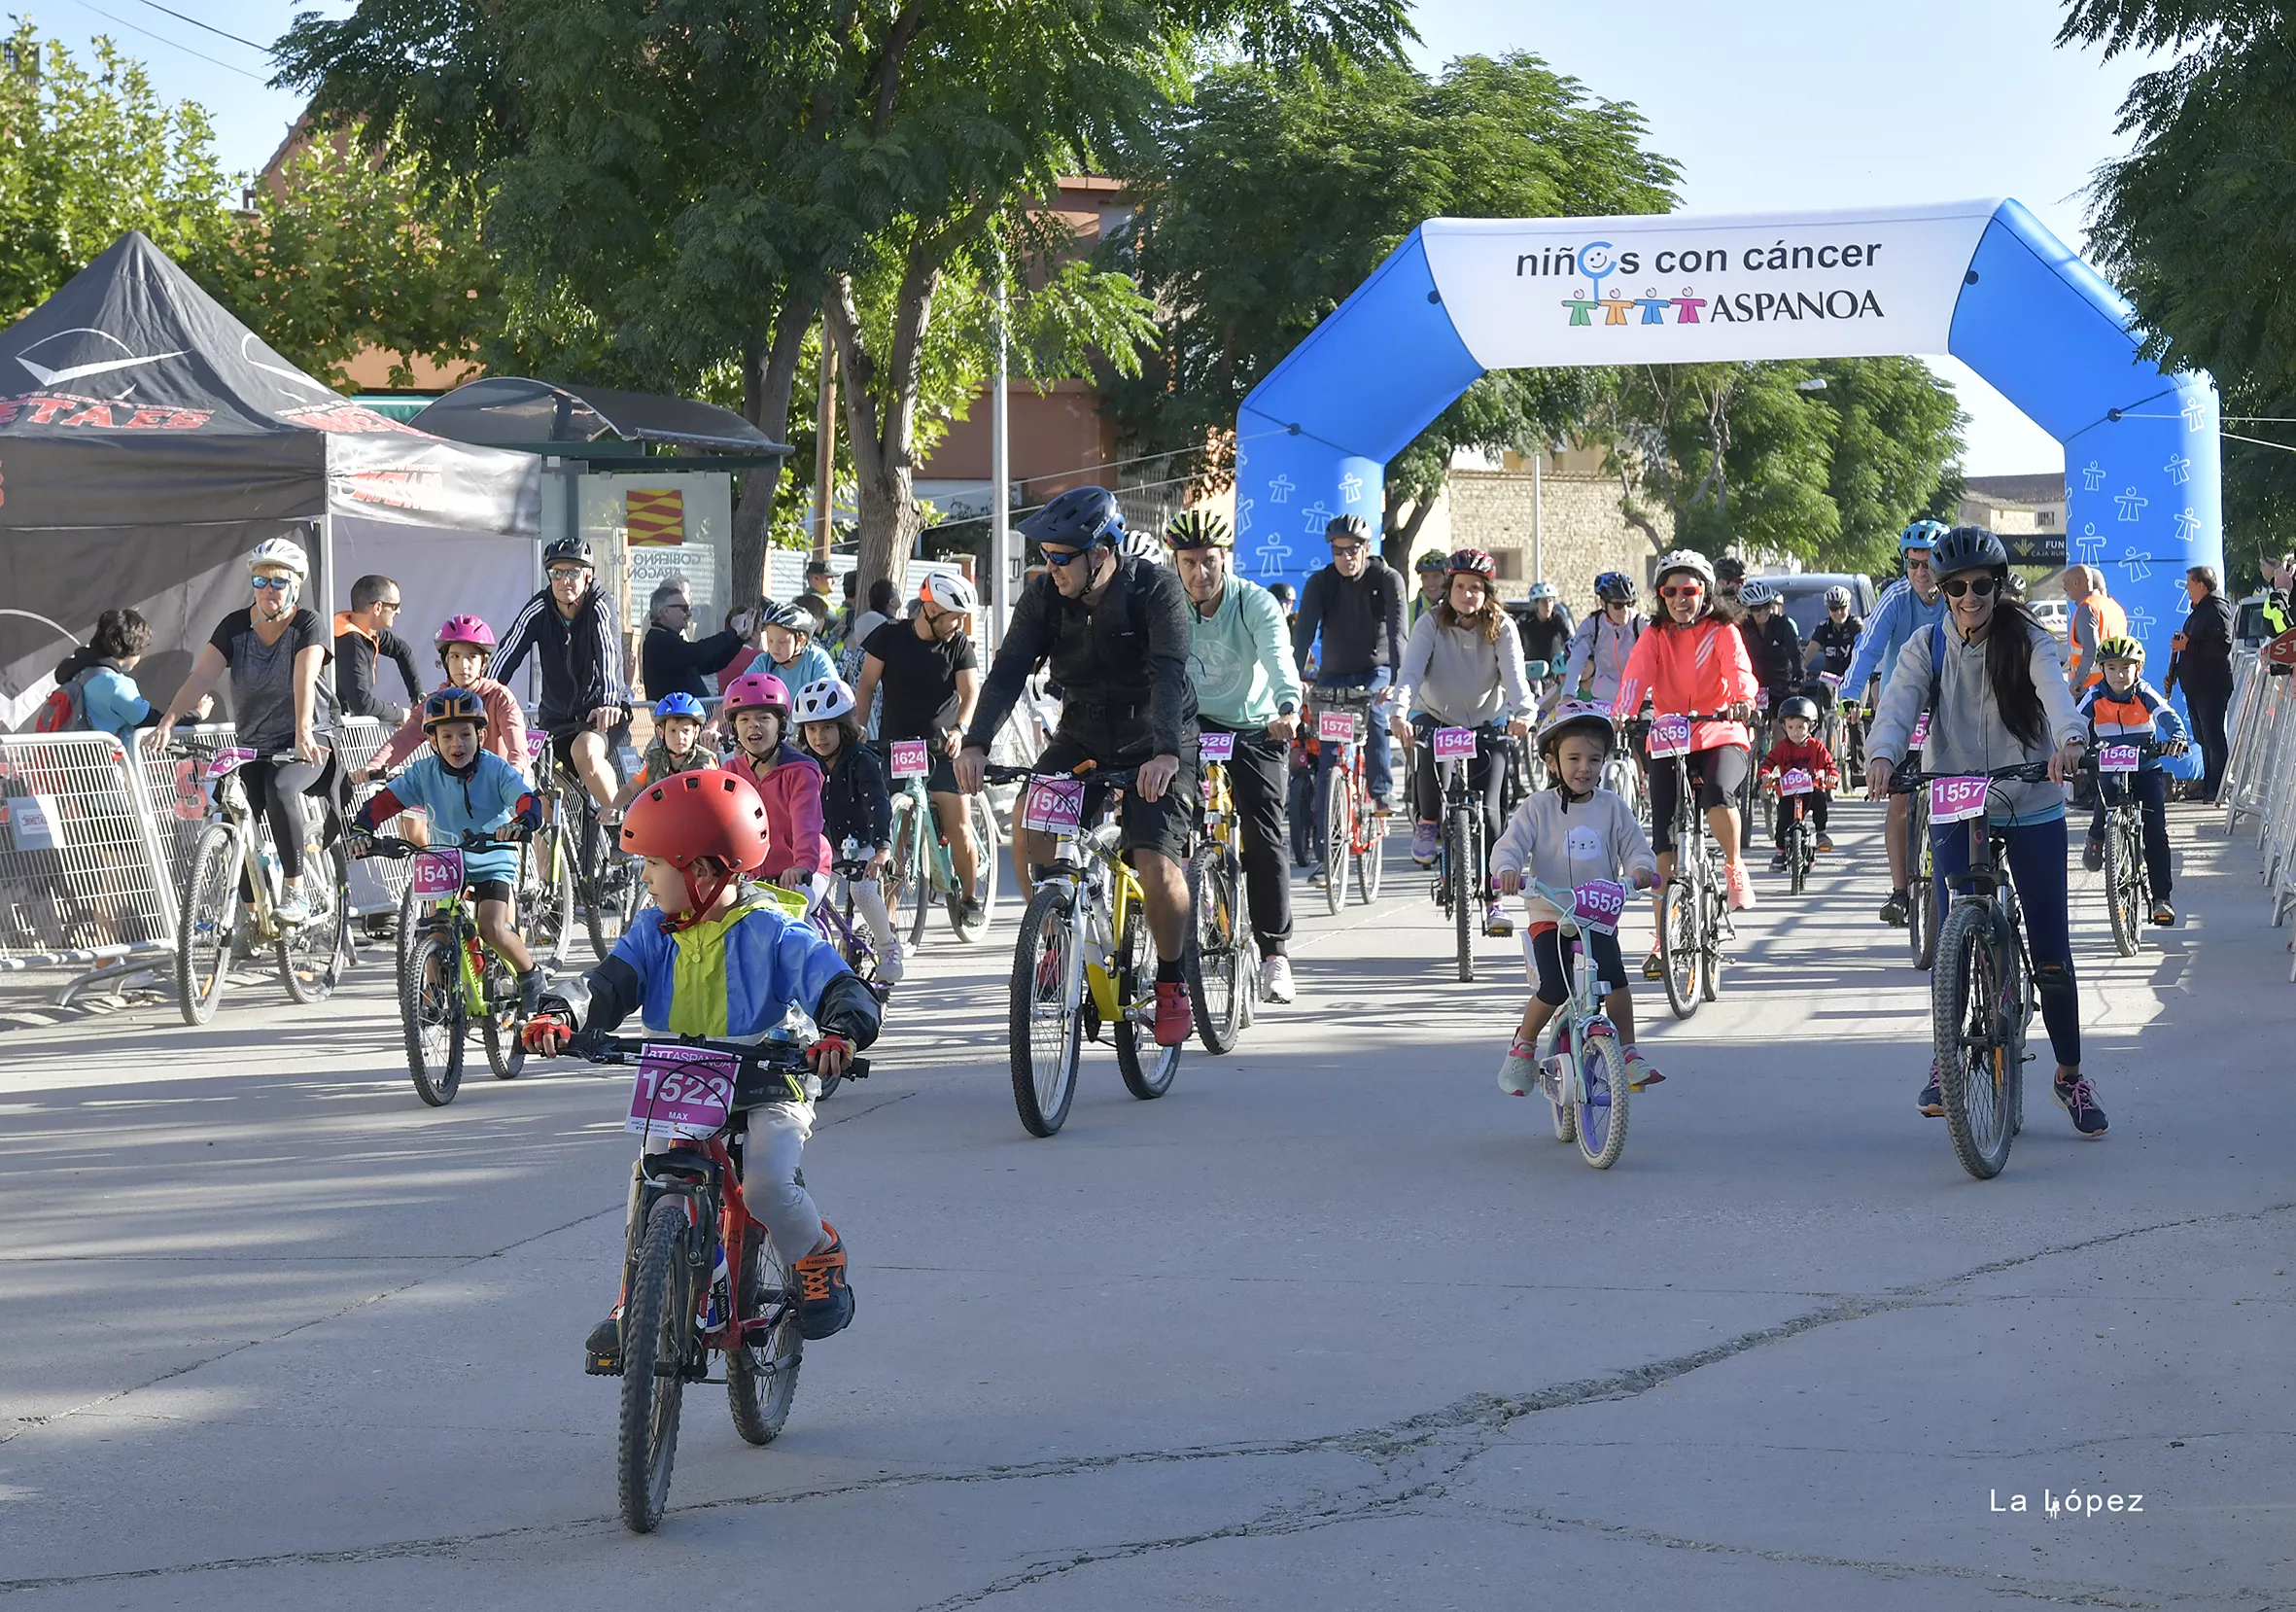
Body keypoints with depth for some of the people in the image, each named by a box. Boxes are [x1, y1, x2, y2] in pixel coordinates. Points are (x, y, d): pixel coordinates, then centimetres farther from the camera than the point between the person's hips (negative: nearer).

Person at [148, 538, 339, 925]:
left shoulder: (307, 625, -11)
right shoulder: (235, 626, -1)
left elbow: (304, 680, -28)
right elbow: (202, 676, -13)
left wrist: (303, 732, -45)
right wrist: (167, 722, -29)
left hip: (306, 743, -4)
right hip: (253, 745, 5)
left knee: (279, 789, -33)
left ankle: (296, 893, -25)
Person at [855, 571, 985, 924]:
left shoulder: (959, 644, -1)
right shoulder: (891, 637, -1)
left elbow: (970, 692, -9)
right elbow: (867, 685, 4)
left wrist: (960, 729, -27)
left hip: (942, 751, 0)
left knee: (959, 829, -7)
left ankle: (969, 896, 13)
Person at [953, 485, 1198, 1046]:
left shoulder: (1156, 589, -20)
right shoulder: (1044, 594, -9)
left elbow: (1169, 673, -33)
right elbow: (1009, 669, -17)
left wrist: (1166, 753, -48)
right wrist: (976, 743, -33)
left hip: (1154, 746, -4)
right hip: (1082, 737, 4)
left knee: (1157, 867, -19)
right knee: (1028, 832, -22)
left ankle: (1172, 980, 6)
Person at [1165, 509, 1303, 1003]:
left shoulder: (1256, 604, -18)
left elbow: (1278, 658, -33)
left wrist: (1288, 708, -53)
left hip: (1254, 727, -2)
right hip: (1192, 722, 2)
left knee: (1264, 840, -11)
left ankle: (1275, 954, -6)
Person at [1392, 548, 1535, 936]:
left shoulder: (1501, 628, -11)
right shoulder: (1431, 625, -12)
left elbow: (1514, 674, -26)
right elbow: (1411, 671, -25)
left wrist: (1523, 711, -47)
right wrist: (1400, 712, -45)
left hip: (1488, 723, 0)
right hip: (1439, 718, 0)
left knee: (1487, 809, -11)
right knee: (1430, 753, -37)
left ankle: (1493, 898, -1)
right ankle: (1429, 821, -10)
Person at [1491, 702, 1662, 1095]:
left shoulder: (1612, 808, 5)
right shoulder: (1537, 808, -1)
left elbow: (1635, 847, 4)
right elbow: (1509, 845, -8)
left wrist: (1641, 869, -19)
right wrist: (1508, 869, -30)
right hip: (1549, 916, -2)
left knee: (1614, 977, -21)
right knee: (1554, 988, -20)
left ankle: (1629, 1054, -8)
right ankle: (1524, 1044, 7)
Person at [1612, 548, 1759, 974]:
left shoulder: (1723, 632, 1)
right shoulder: (1655, 636, 5)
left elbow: (1739, 669, -18)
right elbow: (1636, 675, -12)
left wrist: (1743, 700, -41)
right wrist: (1622, 712, -33)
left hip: (1720, 736, -2)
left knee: (1718, 792, -35)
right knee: (1664, 842, -4)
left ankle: (1734, 867, -7)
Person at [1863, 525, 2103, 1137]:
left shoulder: (2028, 641, -4)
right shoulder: (1928, 649, 1)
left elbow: (2055, 690, -24)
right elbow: (1898, 705, -16)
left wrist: (2069, 738, -46)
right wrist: (1882, 754, -38)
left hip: (2032, 812, 0)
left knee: (2051, 951, 1)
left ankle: (2070, 1075, 18)